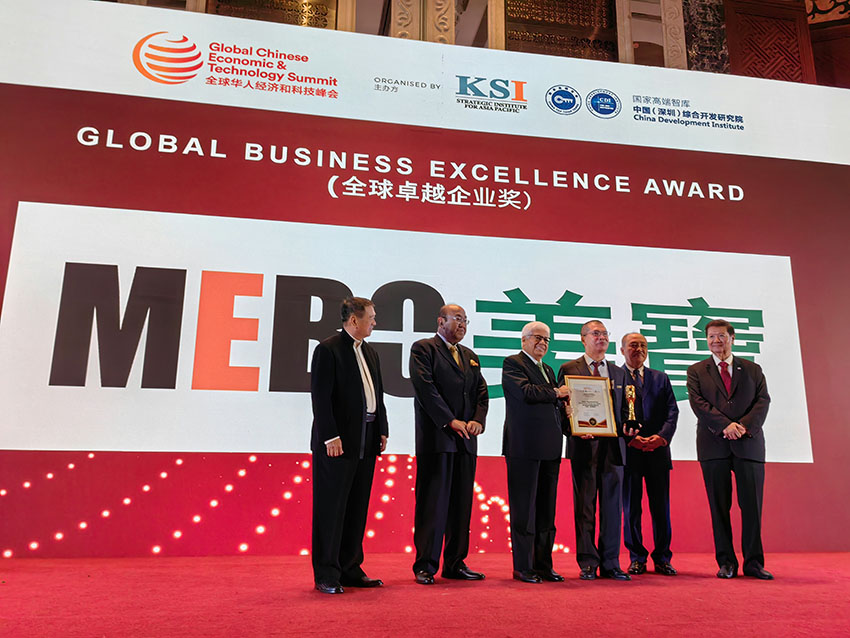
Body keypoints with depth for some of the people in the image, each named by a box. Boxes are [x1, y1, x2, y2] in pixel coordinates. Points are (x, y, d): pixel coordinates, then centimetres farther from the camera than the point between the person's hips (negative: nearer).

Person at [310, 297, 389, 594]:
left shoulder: (370, 352, 16)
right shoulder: (328, 349, -8)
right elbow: (320, 397, -13)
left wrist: (382, 431, 12)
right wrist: (330, 437, -18)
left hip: (366, 441, 8)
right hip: (338, 441, -8)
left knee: (357, 507, 13)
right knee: (331, 508, 0)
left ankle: (351, 569, 23)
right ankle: (326, 575, 10)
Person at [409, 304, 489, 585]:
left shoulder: (470, 356, 21)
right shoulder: (423, 348, 0)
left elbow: (481, 391, 15)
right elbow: (425, 387, -11)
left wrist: (477, 419, -4)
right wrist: (450, 421, -16)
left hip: (466, 439, 7)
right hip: (436, 437, -6)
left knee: (462, 504, 9)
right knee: (432, 503, -3)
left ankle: (455, 564, 19)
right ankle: (425, 566, 7)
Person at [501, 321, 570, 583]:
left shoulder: (548, 370, 22)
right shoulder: (513, 363, -2)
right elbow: (525, 392, -18)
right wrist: (556, 393, -5)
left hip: (550, 448, 8)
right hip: (524, 446, -7)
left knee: (546, 510, 10)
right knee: (524, 508, -1)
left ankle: (543, 564, 18)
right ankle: (523, 567, 7)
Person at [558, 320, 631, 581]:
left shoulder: (618, 373, 18)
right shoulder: (569, 369, 4)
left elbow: (623, 409, 19)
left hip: (613, 445, 4)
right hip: (584, 445, -4)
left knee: (612, 505, 5)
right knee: (584, 506, 2)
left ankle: (610, 563, 15)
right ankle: (588, 563, 11)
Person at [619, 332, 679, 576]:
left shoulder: (661, 378, 15)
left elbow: (672, 410, 6)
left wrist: (662, 436, -10)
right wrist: (630, 437, -14)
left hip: (658, 451, 3)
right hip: (628, 452, -2)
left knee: (661, 508, 5)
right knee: (631, 508, 4)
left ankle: (662, 559, 17)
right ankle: (637, 558, 15)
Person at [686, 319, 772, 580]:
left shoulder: (753, 369, 15)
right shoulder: (696, 371, 10)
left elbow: (763, 401, 3)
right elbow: (698, 403, -2)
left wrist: (744, 425, -13)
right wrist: (725, 425, -15)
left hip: (749, 443, 1)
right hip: (713, 445, -1)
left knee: (752, 504, 1)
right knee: (719, 506, 2)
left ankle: (753, 562, 12)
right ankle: (726, 562, 11)